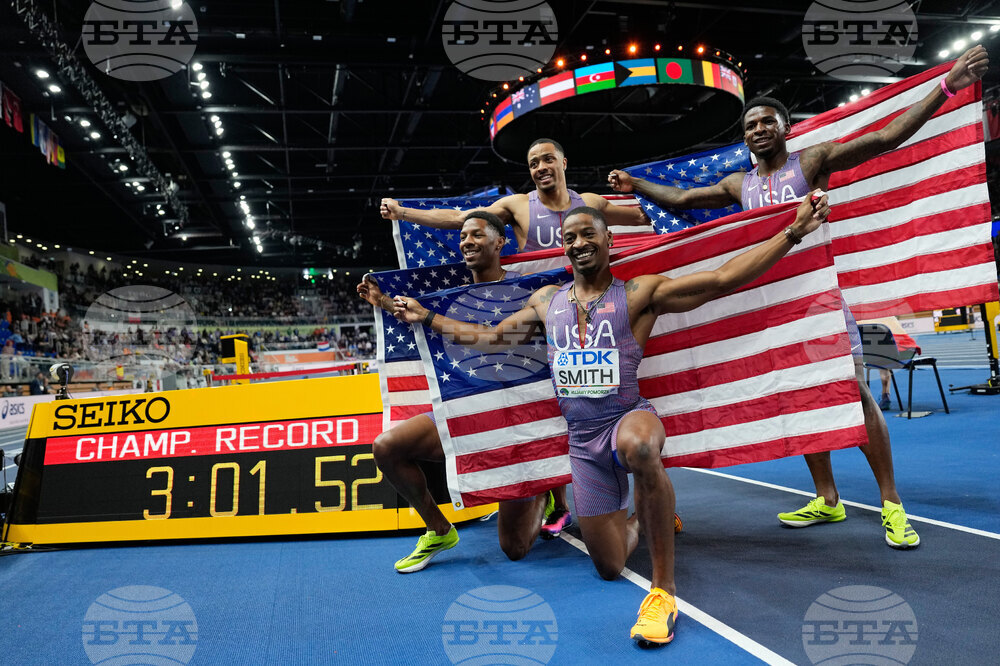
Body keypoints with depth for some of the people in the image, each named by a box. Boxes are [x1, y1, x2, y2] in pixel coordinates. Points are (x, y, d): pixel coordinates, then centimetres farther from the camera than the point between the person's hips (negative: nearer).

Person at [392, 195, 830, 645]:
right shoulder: (546, 301, 9)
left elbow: (722, 279, -12)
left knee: (637, 446, -44)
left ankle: (664, 591, -29)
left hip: (629, 418, -4)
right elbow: (491, 336, 21)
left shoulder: (639, 293, -5)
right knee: (610, 568, 8)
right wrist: (427, 317, 23)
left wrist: (792, 232, -17)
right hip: (582, 440, 4)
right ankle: (638, 520, 45)